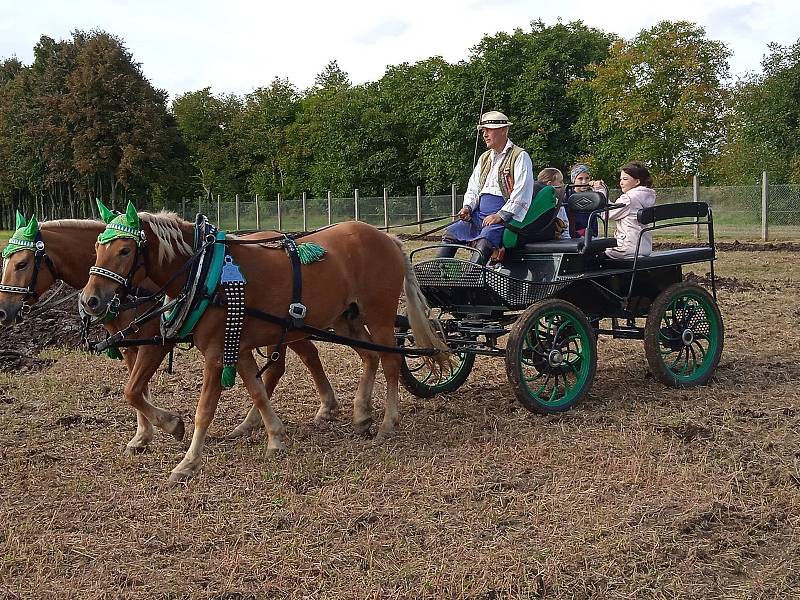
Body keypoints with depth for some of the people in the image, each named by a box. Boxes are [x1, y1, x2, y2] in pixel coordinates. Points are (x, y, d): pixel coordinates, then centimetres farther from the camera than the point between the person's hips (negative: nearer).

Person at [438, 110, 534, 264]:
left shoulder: (520, 156, -2)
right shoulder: (484, 158, 22)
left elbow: (522, 194, -12)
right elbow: (473, 187, 23)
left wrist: (500, 216, -19)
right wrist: (468, 207, 2)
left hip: (505, 215, -8)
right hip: (480, 214, 8)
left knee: (485, 238, -33)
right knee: (450, 233, -9)